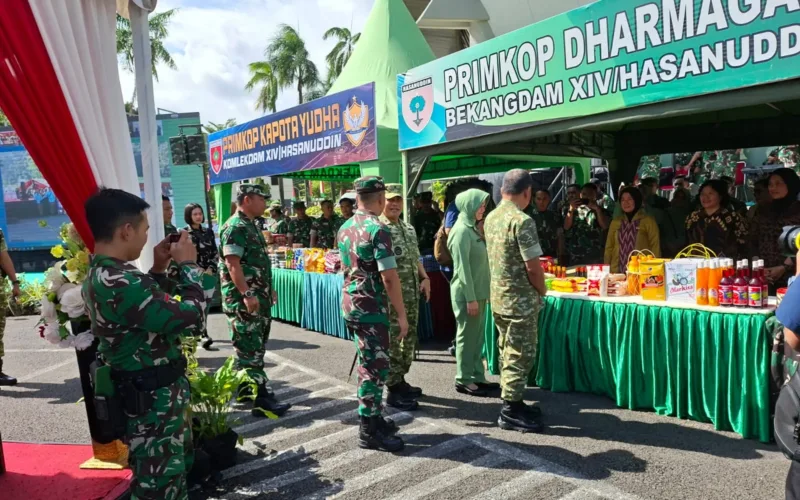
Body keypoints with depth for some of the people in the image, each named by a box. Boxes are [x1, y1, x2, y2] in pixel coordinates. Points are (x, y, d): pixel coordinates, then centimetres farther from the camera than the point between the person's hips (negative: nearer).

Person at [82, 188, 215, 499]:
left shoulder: (101, 275, 4)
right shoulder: (119, 282, -29)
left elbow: (153, 308, 18)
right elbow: (189, 319, -28)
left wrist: (158, 269, 8)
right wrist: (188, 264, -15)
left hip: (151, 395, 10)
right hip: (154, 400, -10)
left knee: (176, 471, 27)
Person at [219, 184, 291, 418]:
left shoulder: (251, 226, 16)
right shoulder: (234, 227, -15)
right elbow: (233, 264, -22)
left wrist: (268, 289, 22)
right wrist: (247, 295, -26)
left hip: (259, 297, 10)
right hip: (244, 300, -10)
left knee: (256, 348, 15)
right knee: (249, 350, -5)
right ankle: (260, 399, -1)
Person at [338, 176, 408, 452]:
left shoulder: (345, 228, 10)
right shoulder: (378, 230, -18)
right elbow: (389, 277, -21)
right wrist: (402, 315, -15)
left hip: (350, 304, 9)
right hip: (371, 308, -9)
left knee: (368, 364, 18)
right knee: (376, 368, 0)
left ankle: (374, 418, 29)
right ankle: (369, 431, 8)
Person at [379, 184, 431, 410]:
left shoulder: (409, 228, 14)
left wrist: (425, 278, 10)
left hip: (412, 294, 8)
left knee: (409, 339, 15)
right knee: (392, 342, -1)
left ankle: (400, 380, 30)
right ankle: (393, 390, 8)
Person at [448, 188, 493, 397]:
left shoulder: (473, 228, 13)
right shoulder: (461, 231, -15)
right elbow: (463, 267, -19)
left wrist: (480, 294, 16)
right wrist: (470, 298, -20)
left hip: (478, 292, 9)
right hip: (467, 294, -9)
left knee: (477, 337, 14)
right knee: (467, 336, 0)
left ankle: (477, 377, 23)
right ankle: (463, 380, 11)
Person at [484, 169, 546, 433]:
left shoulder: (491, 218, 7)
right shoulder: (522, 221, -19)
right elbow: (533, 266, -20)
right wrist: (542, 291, -2)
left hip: (498, 297, 8)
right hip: (520, 300, -8)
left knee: (508, 353, 16)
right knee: (521, 356, 1)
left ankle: (512, 402, 26)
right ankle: (510, 412, 8)